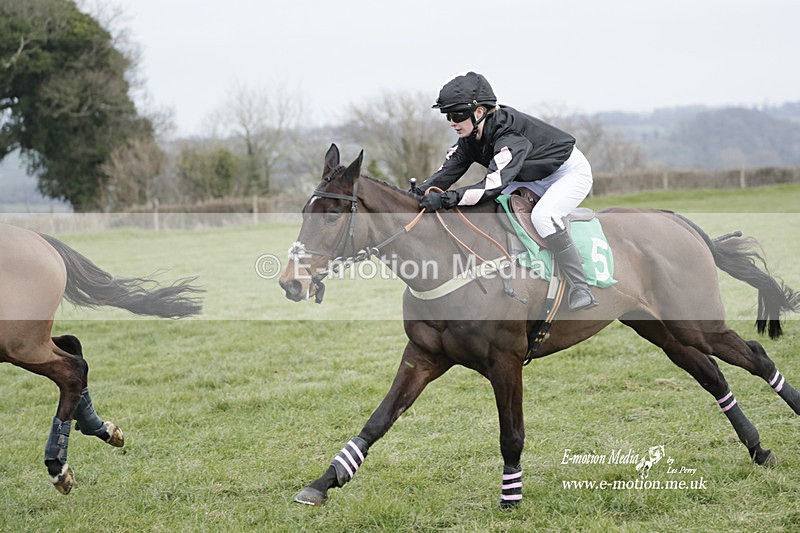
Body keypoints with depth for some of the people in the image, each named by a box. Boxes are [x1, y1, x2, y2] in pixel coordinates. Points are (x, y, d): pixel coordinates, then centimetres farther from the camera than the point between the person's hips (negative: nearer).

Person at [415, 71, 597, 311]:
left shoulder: (510, 135, -36)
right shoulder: (470, 138, -9)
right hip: (533, 180, 9)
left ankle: (580, 289, -29)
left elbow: (493, 185, -44)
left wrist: (445, 199, -53)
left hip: (570, 172, -9)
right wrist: (419, 193, -32)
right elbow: (447, 171, -13)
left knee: (542, 216, -34)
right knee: (485, 209, -6)